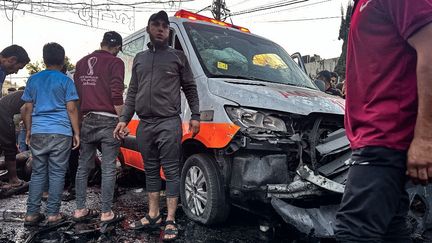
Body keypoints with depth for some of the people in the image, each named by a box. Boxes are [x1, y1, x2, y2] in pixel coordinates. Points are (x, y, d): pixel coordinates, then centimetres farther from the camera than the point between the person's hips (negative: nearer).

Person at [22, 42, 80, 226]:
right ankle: (53, 214, 8)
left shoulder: (33, 79, 10)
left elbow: (27, 109, 11)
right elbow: (71, 109, -6)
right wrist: (76, 132, -1)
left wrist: (28, 131, 19)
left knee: (37, 173, 12)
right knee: (57, 174, 3)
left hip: (38, 133, 4)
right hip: (61, 134, -3)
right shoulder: (65, 81, -1)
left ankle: (31, 214, 15)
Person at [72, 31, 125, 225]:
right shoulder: (115, 62, -3)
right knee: (108, 169, -1)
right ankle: (106, 213, 5)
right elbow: (117, 95, -13)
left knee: (83, 167, 13)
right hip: (107, 121, -6)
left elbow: (76, 93, 16)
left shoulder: (82, 62, 16)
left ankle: (80, 210, 20)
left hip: (86, 121, 6)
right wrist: (122, 121, -7)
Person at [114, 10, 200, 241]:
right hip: (144, 125, 5)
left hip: (169, 123, -5)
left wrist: (195, 115, -3)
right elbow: (132, 93, 17)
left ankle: (170, 221, 5)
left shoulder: (177, 56, 6)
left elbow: (190, 88, 6)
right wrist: (124, 119, 9)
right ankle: (153, 215, 23)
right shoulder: (139, 58, 18)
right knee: (151, 171, 11)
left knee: (171, 171, -3)